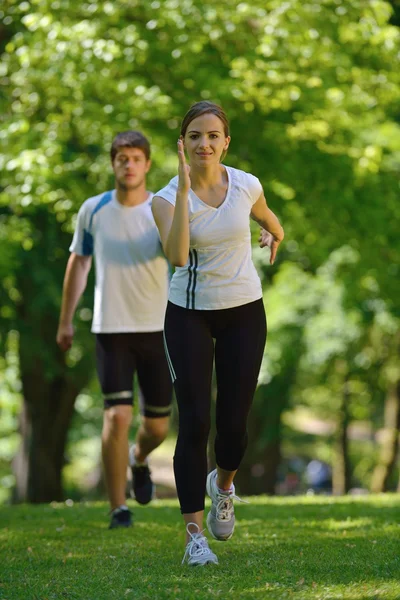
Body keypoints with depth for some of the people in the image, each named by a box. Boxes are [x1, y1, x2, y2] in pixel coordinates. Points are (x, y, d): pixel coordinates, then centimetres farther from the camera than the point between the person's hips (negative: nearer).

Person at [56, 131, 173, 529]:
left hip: (158, 328, 1)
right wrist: (66, 320, 16)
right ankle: (118, 508, -4)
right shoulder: (93, 210, 3)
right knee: (117, 416, -14)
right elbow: (78, 262, 14)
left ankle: (139, 460, 44)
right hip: (111, 330, 0)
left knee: (157, 426, 8)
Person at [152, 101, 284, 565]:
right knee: (195, 422, -9)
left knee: (233, 422, 1)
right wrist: (184, 187, -35)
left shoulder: (246, 186, -5)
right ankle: (194, 534, -3)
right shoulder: (167, 198, -13)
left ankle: (223, 485, 36)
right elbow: (176, 255, -34)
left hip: (243, 312, 2)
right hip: (189, 314, -2)